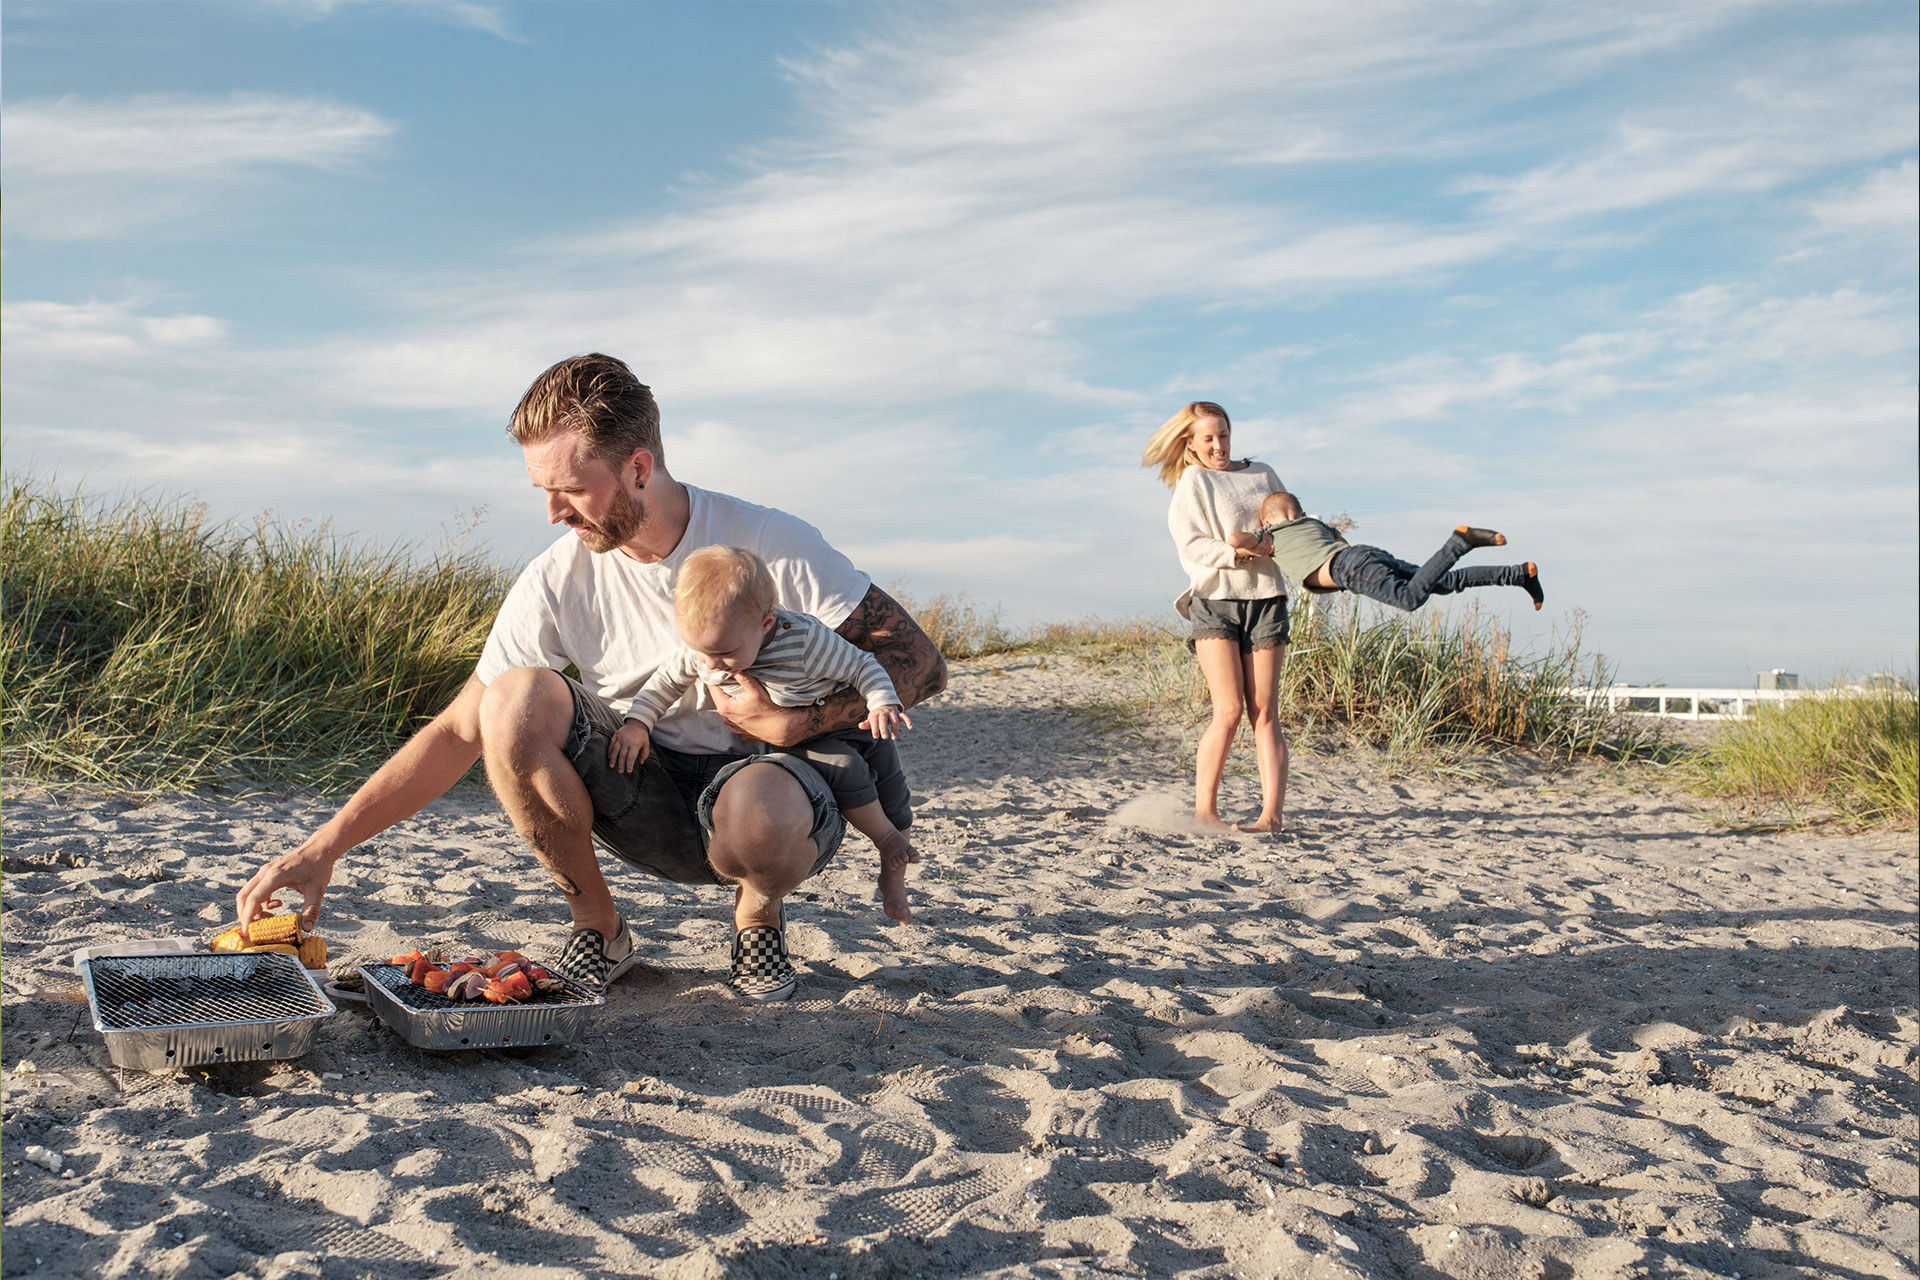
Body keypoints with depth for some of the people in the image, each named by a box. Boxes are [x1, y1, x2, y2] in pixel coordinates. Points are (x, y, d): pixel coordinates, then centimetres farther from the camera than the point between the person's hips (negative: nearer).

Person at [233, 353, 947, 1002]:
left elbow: (922, 663, -13)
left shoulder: (773, 547, -16)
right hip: (651, 807, 3)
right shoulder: (558, 581, -9)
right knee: (514, 699, -24)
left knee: (761, 816, -41)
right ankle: (598, 928, -4)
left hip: (762, 790, -3)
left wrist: (798, 722, -27)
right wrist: (325, 848, -15)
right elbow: (459, 732, -7)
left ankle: (758, 913, -1)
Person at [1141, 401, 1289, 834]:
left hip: (1266, 599, 4)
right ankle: (1204, 811, -8)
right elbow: (1190, 544, -7)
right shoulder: (1192, 481, 4)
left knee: (1264, 712, -2)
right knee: (1229, 710, -13)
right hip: (1216, 600, -3)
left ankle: (1272, 813, -4)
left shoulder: (1262, 473, 18)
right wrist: (1234, 553, -19)